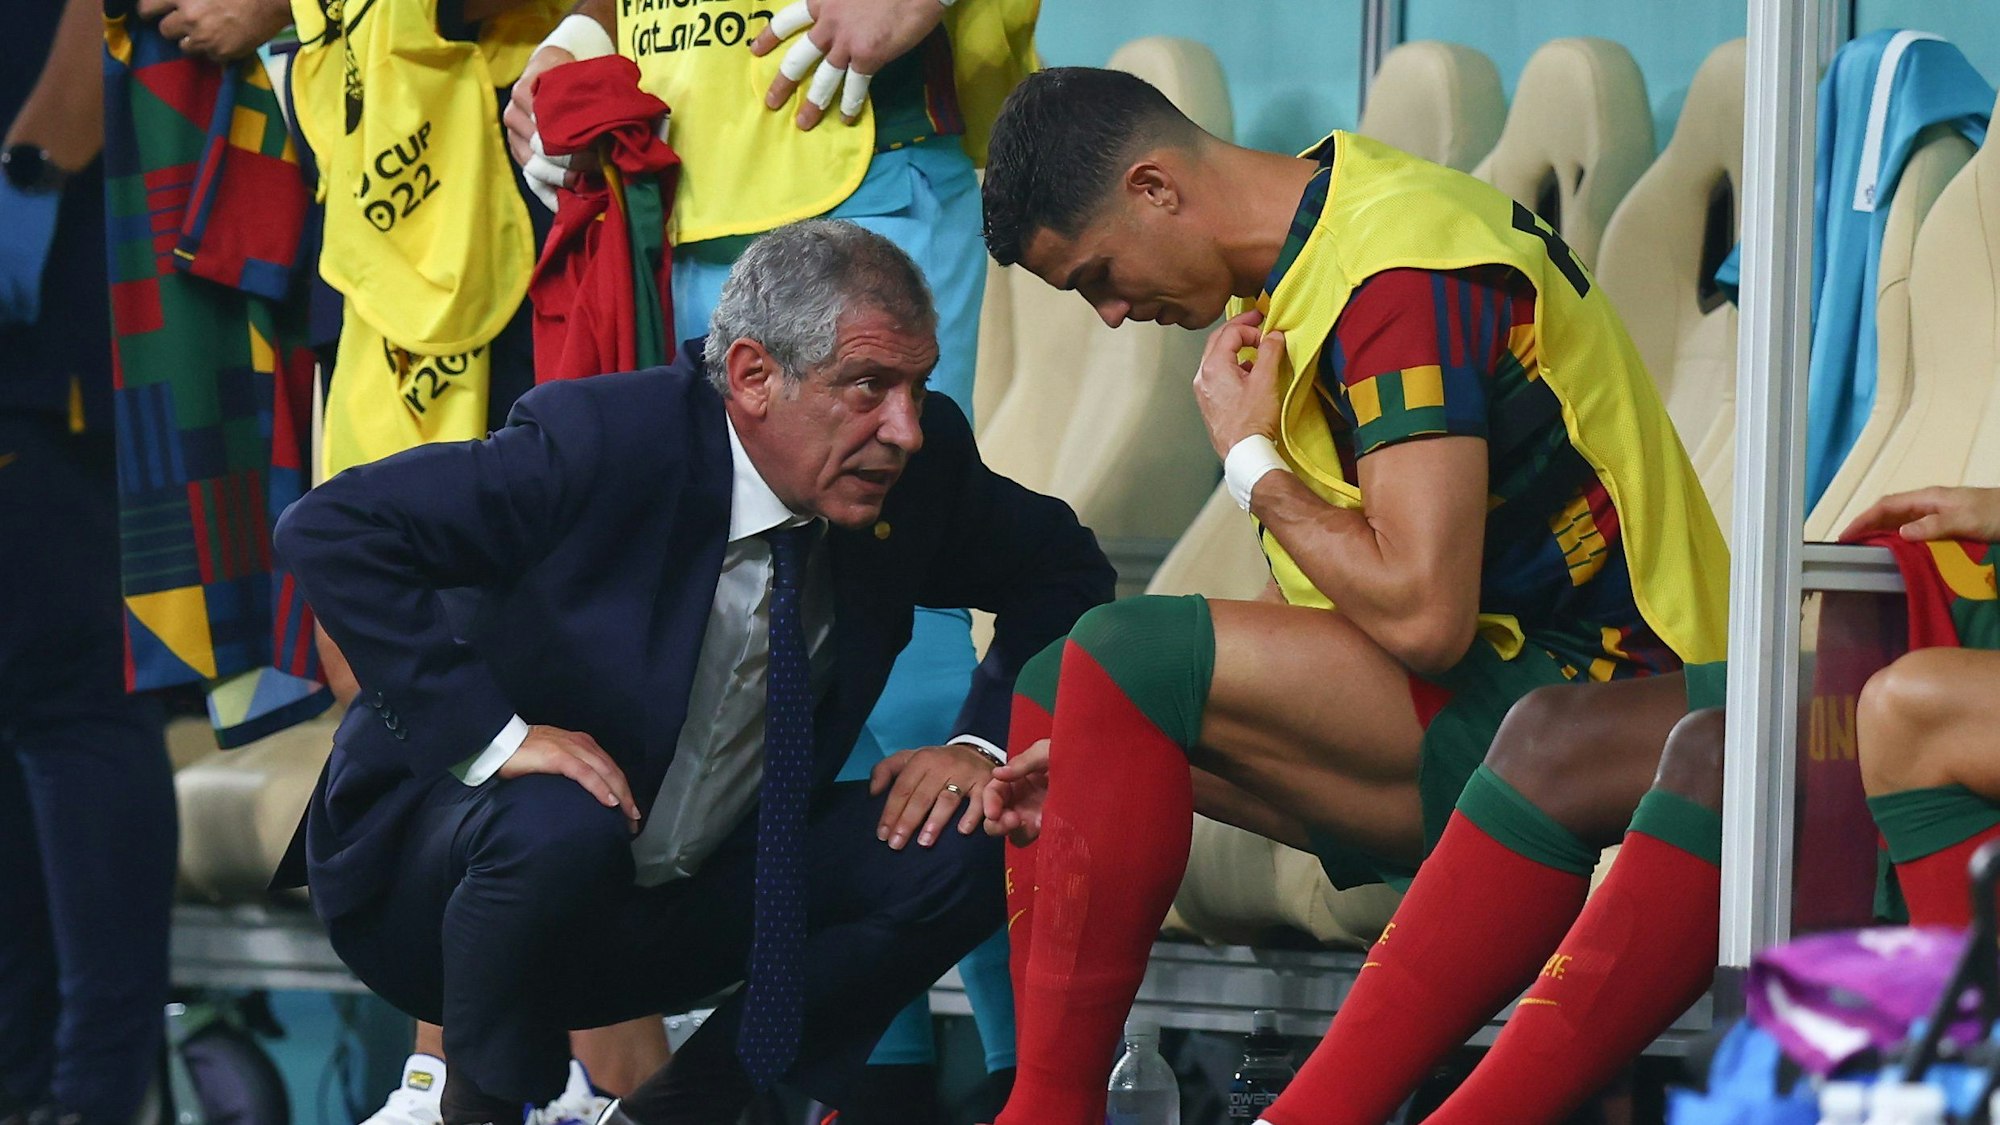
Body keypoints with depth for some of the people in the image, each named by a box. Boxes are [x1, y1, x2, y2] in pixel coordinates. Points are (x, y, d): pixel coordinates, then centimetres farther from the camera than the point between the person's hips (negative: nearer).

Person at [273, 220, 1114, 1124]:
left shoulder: (924, 462, -7)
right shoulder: (603, 441, -24)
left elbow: (1066, 570, 11)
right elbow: (329, 529, -26)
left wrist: (984, 743, -7)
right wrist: (489, 734, -30)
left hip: (697, 898, 5)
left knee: (966, 845, -13)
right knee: (561, 831, -39)